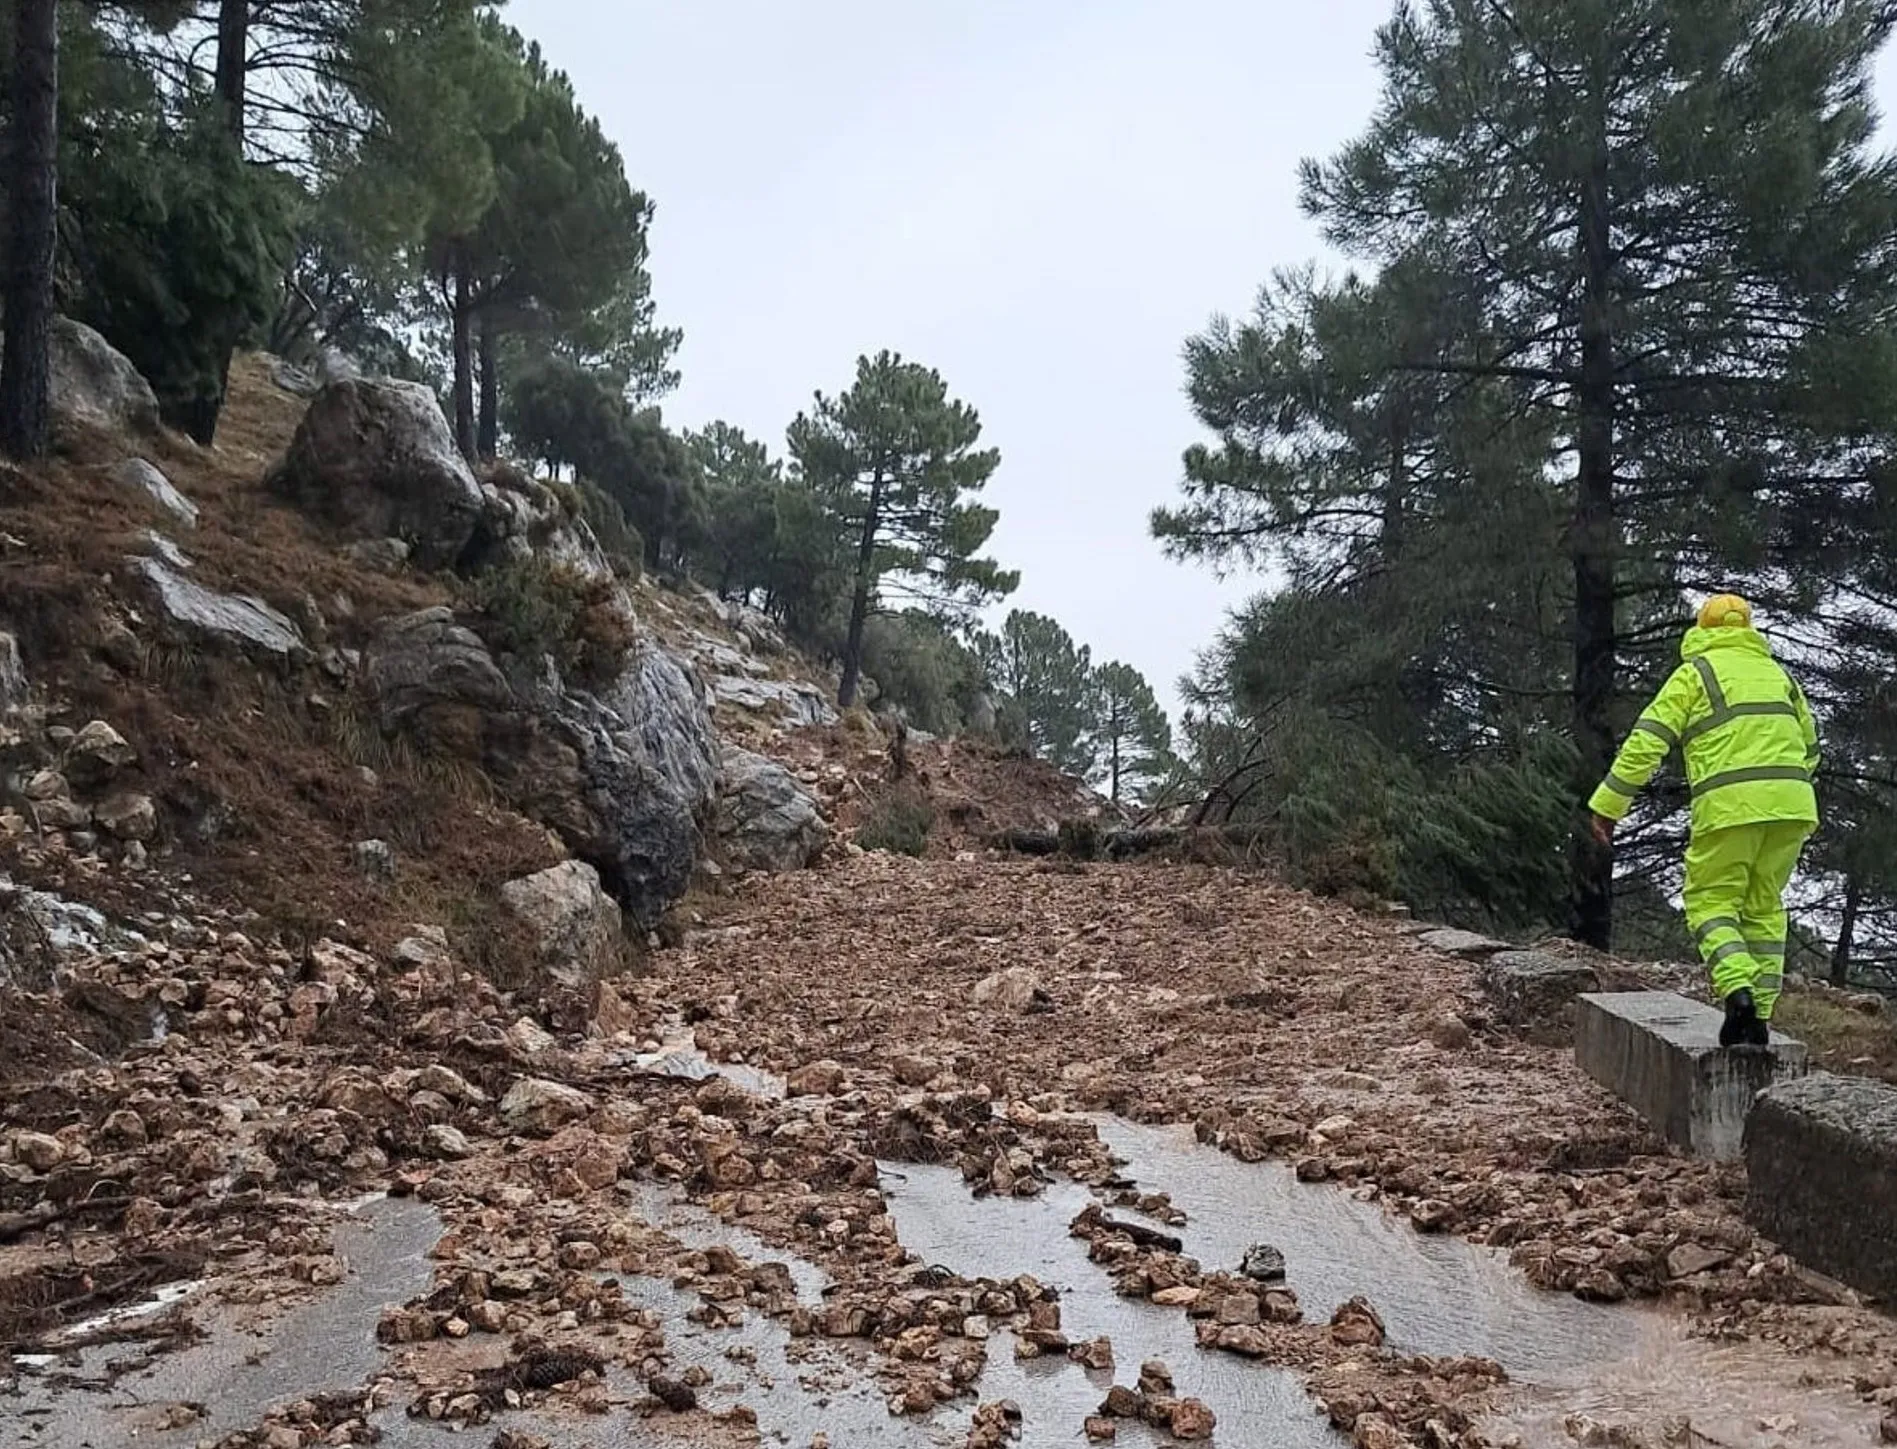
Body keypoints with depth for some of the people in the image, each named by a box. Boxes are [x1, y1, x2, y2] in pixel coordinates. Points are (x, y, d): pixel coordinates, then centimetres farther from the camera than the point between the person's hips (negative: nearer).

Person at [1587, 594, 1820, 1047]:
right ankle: (1761, 1016, 12)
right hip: (1790, 804, 5)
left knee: (1711, 902, 4)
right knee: (1765, 906, 14)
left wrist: (1608, 805, -3)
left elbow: (1647, 742, -3)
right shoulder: (1777, 672, 23)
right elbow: (1810, 747, 27)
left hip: (1730, 805, -5)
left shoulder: (1695, 672, 6)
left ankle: (1738, 990, -19)